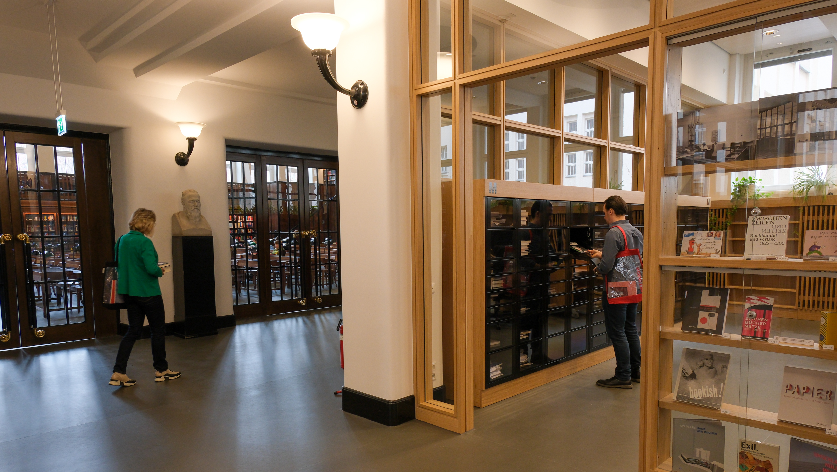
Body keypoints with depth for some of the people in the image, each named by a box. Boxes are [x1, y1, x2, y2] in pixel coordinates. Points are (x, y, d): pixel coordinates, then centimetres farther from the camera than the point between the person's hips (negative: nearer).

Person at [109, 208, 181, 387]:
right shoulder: (144, 242, -19)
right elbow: (152, 268, -25)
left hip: (130, 293, 7)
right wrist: (161, 271, -5)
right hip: (148, 292, -7)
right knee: (158, 330, 8)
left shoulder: (122, 240, 5)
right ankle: (161, 370, 20)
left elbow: (118, 265, 13)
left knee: (133, 331, 14)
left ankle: (119, 373, 9)